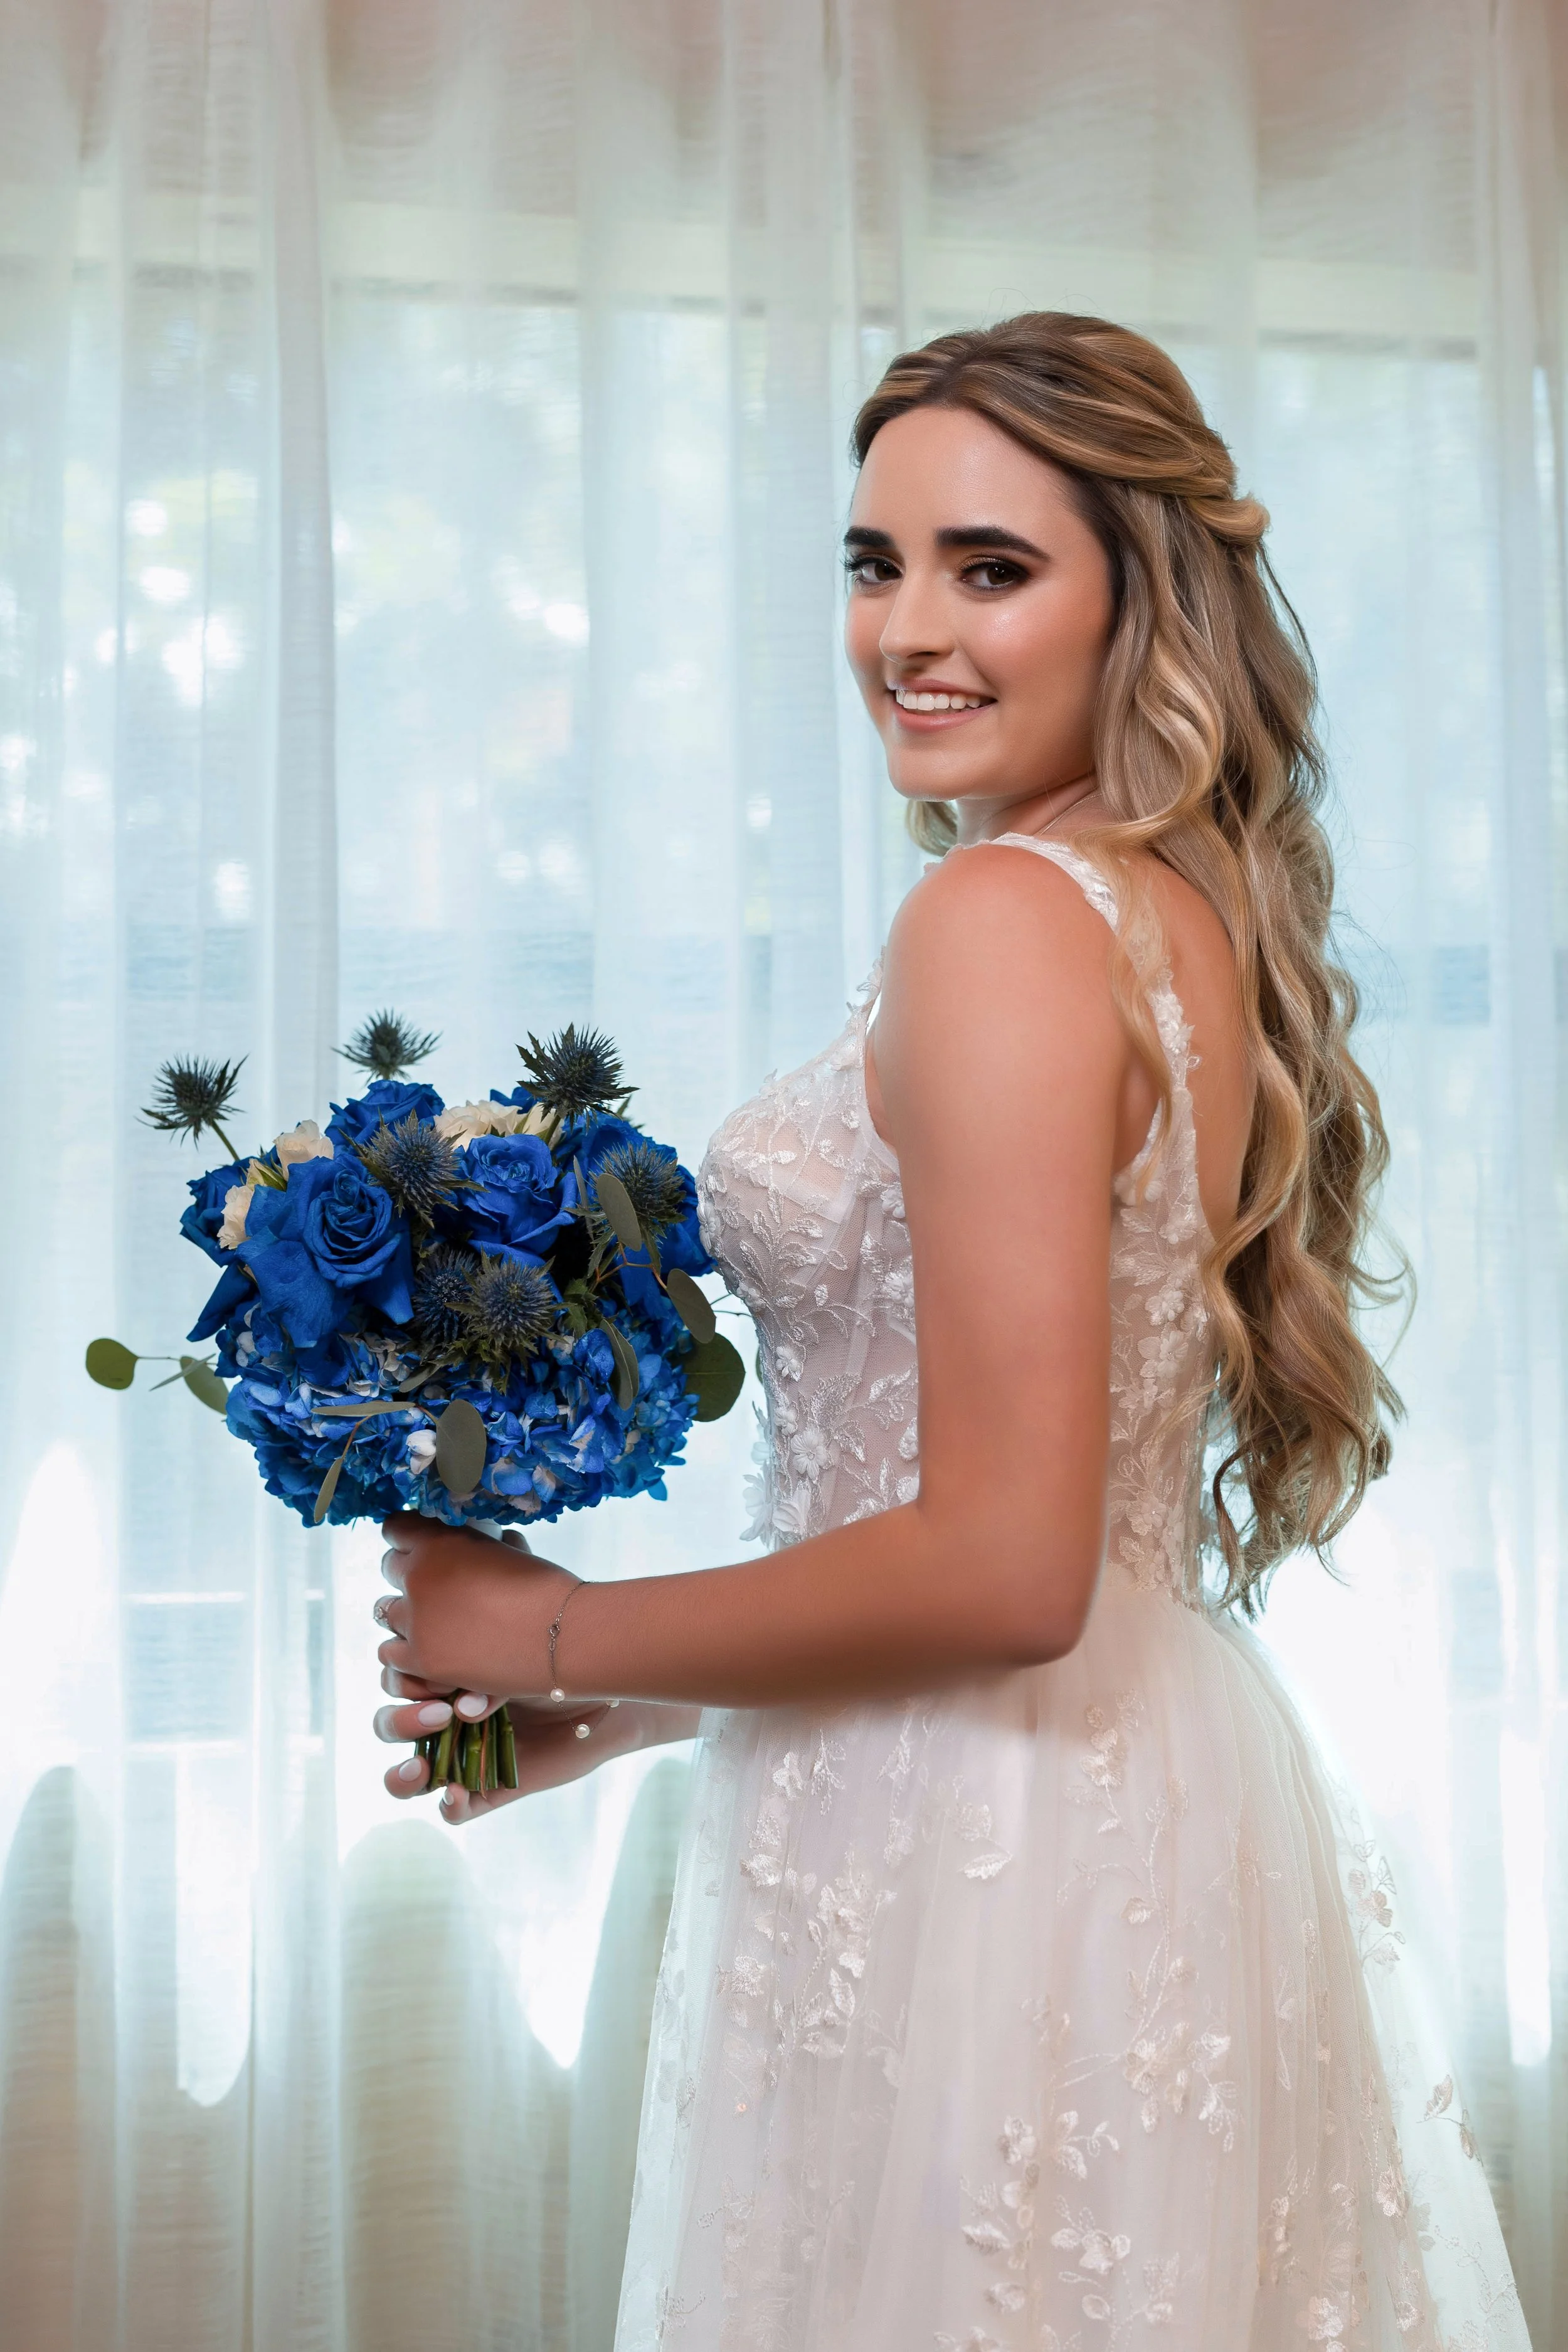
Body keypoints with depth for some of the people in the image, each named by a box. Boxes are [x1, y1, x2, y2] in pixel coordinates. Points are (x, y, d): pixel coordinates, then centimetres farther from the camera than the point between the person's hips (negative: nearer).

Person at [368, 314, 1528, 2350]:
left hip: (974, 1855, -9)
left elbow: (1004, 1569, -23)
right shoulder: (1203, 916, 9)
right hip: (1168, 1785, 9)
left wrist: (559, 1637, -9)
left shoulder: (1003, 919, -18)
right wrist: (634, 1708, 13)